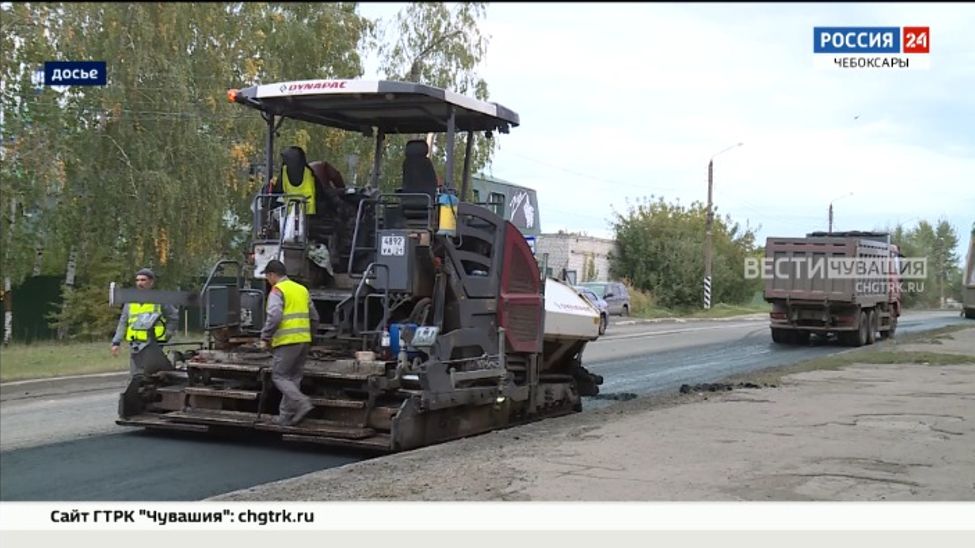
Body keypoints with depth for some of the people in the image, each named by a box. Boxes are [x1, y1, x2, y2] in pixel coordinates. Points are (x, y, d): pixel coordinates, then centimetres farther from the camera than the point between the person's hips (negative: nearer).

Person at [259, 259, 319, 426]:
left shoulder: (277, 290, -5)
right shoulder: (302, 289, 18)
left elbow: (274, 317, -19)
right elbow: (314, 318, 19)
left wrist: (265, 338, -9)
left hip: (287, 341, -7)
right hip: (304, 341, 7)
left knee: (279, 376, 0)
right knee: (293, 378, 11)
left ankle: (302, 403, -17)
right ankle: (286, 416, 13)